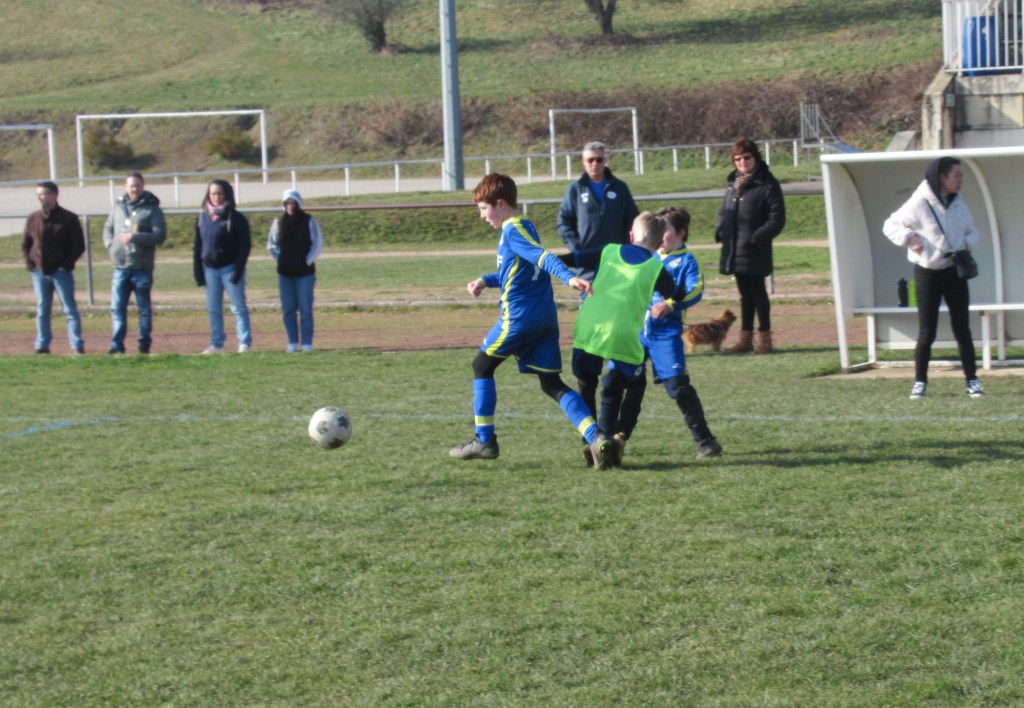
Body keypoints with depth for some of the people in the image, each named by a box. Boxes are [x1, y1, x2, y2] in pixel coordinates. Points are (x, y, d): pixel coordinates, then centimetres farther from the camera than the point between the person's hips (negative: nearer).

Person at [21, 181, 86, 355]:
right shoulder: (33, 219, 8)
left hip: (61, 271, -4)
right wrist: (29, 264, 3)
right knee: (42, 311, 8)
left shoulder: (68, 219, -4)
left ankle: (77, 345, -1)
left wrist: (67, 264, -11)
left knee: (70, 309, -2)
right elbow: (25, 243, 16)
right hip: (39, 272, 4)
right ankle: (42, 345, 14)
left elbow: (79, 245, -3)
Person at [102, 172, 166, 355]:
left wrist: (134, 237, -19)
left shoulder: (152, 209, -3)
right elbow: (108, 228, 21)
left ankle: (145, 344, 11)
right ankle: (117, 344, 4)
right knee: (117, 307, 1)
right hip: (120, 266, 4)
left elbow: (160, 235, -12)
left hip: (142, 267, -4)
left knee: (144, 308, 5)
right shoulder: (118, 206, 12)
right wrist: (111, 244, 2)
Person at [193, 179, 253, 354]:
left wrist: (238, 270, -16)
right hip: (210, 269, 5)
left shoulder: (235, 218, -5)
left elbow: (245, 245, -8)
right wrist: (197, 271, 6)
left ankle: (245, 343, -1)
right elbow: (198, 246, 12)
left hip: (230, 268, -5)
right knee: (213, 309, 8)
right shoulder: (203, 217, 10)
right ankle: (216, 344, 13)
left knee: (238, 307, -3)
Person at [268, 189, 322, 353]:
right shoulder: (279, 222, 6)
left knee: (305, 309, -4)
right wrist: (279, 260, 6)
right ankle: (292, 343, 8)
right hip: (285, 272, 3)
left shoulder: (309, 221, -2)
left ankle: (307, 343, -1)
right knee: (288, 309, 3)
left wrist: (308, 260, -5)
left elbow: (318, 244, 0)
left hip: (305, 272, -3)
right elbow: (272, 245, 16)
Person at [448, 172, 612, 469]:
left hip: (519, 316, -9)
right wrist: (485, 281, 19)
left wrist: (569, 278, -42)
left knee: (482, 366, 11)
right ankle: (596, 438, -13)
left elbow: (544, 257, -27)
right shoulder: (526, 227, 19)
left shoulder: (513, 231, -11)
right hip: (546, 318, 9)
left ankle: (484, 441, 15)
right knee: (551, 383, 5)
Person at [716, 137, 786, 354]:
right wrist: (720, 231, 3)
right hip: (735, 251, 7)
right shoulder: (733, 184, 12)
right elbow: (724, 211, 21)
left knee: (757, 292, -1)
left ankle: (765, 339, 6)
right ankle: (745, 339, 19)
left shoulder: (767, 185, -9)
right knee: (745, 294, 13)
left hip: (755, 252, -7)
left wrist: (757, 237, -19)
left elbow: (777, 219, -11)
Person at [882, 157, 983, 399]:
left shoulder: (959, 205, 5)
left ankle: (972, 380, 7)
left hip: (954, 272, 4)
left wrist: (966, 245, -4)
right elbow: (890, 225, -4)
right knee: (926, 333, 0)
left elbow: (972, 232, 17)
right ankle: (920, 382, 12)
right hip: (927, 273, -4)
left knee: (962, 329, 2)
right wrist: (909, 238, -20)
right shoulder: (919, 204, -11)